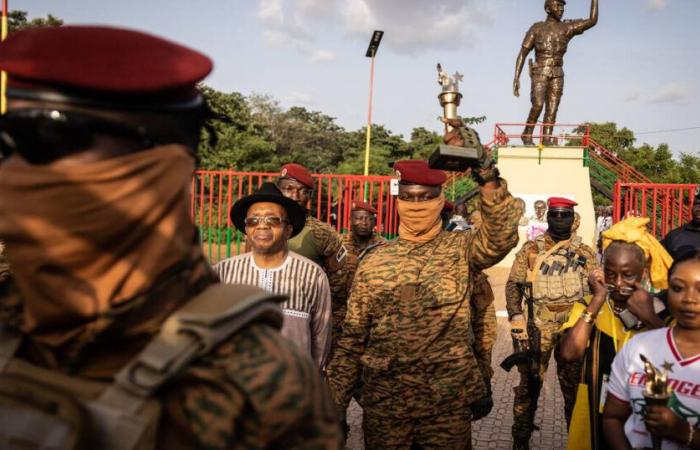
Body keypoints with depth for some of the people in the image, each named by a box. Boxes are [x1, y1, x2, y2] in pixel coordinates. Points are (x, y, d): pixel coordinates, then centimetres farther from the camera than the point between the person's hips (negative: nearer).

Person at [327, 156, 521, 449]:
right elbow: (352, 338, 5)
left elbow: (502, 236, -23)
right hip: (383, 402, 2)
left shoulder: (461, 250, -1)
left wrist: (490, 182, -36)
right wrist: (337, 401, 3)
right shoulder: (373, 262, 3)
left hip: (449, 402, -1)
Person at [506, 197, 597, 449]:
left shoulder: (584, 253, 10)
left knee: (575, 384, 12)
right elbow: (513, 284, 2)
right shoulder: (531, 249, 5)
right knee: (529, 382, 2)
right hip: (537, 324, -1)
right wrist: (516, 316, -11)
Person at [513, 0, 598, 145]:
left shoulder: (567, 28, 9)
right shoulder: (536, 28, 3)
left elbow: (592, 21, 3)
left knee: (552, 111, -5)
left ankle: (546, 141, -5)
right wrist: (516, 78, -8)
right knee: (538, 105, -23)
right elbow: (522, 54, 1)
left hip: (557, 75, 3)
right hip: (539, 74, -3)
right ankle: (527, 133, -6)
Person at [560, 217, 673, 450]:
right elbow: (569, 353, -19)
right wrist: (597, 301, -17)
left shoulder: (662, 311, -3)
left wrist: (650, 317, -24)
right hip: (597, 415, 0)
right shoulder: (589, 306, -2)